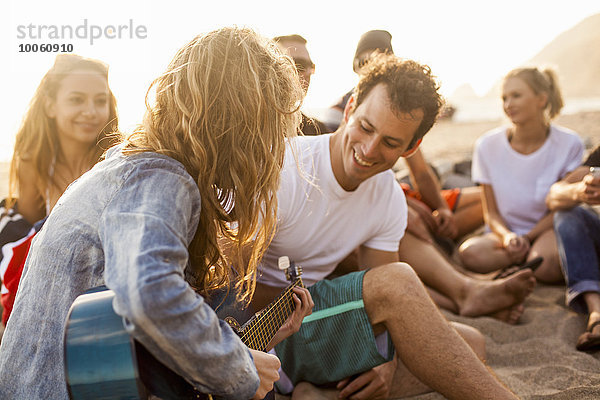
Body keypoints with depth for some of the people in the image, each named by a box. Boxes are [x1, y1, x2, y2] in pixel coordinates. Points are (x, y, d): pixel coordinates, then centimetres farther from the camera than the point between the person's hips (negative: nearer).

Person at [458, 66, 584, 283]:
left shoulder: (569, 144, -7)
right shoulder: (488, 145, -5)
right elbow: (491, 212, 0)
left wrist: (526, 238, -16)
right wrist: (507, 237, -21)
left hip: (548, 229, -2)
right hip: (507, 231, 2)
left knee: (546, 267, -36)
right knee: (470, 253, -31)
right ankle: (531, 254, -10)